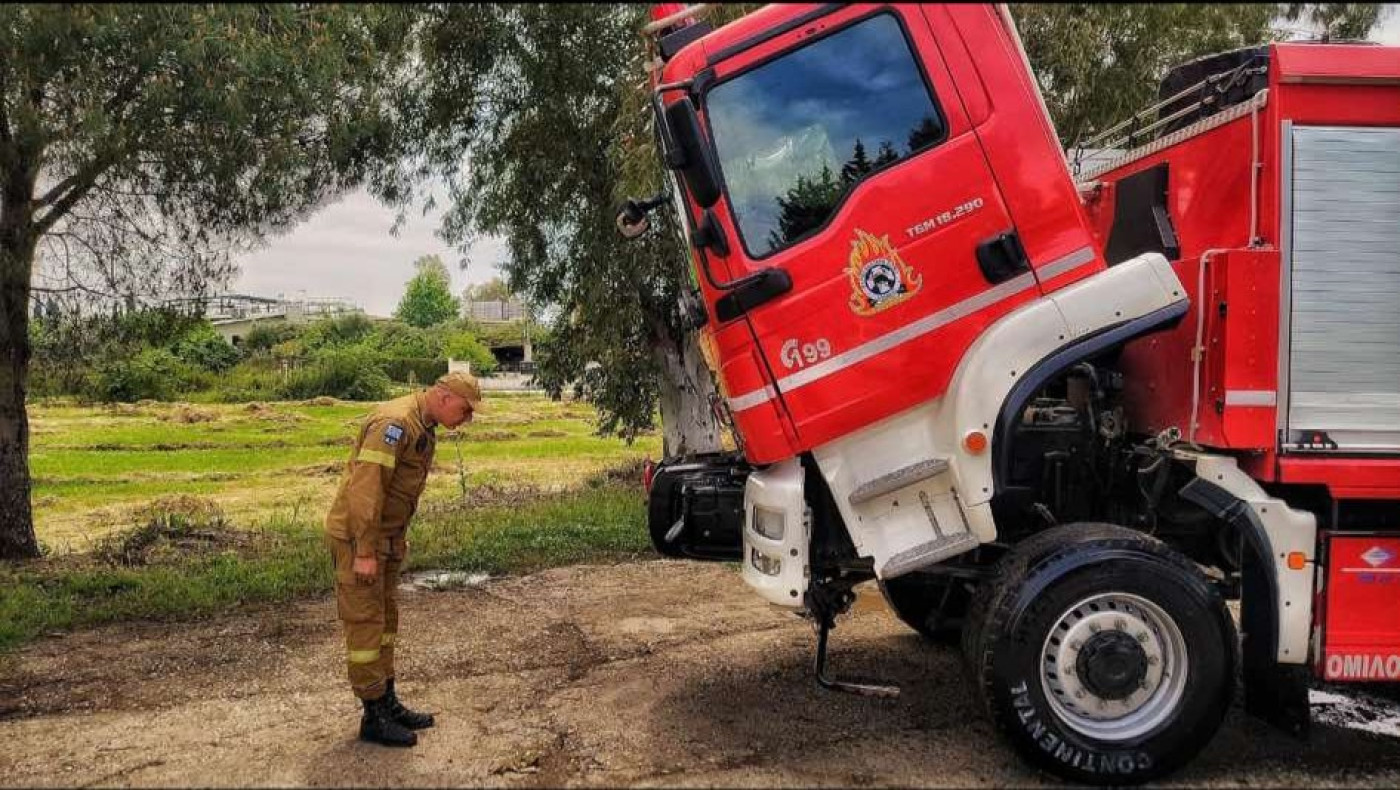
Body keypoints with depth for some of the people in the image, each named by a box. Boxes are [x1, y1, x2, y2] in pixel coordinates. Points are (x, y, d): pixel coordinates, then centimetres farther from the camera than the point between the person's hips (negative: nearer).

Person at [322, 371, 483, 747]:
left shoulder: (423, 427, 9)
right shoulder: (395, 422, -23)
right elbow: (366, 488, -27)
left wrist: (397, 539, 18)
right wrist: (365, 552, -26)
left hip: (385, 536, 10)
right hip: (358, 536, -10)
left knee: (386, 620, 15)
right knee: (365, 624, -2)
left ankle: (388, 702, 26)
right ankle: (374, 717, 7)